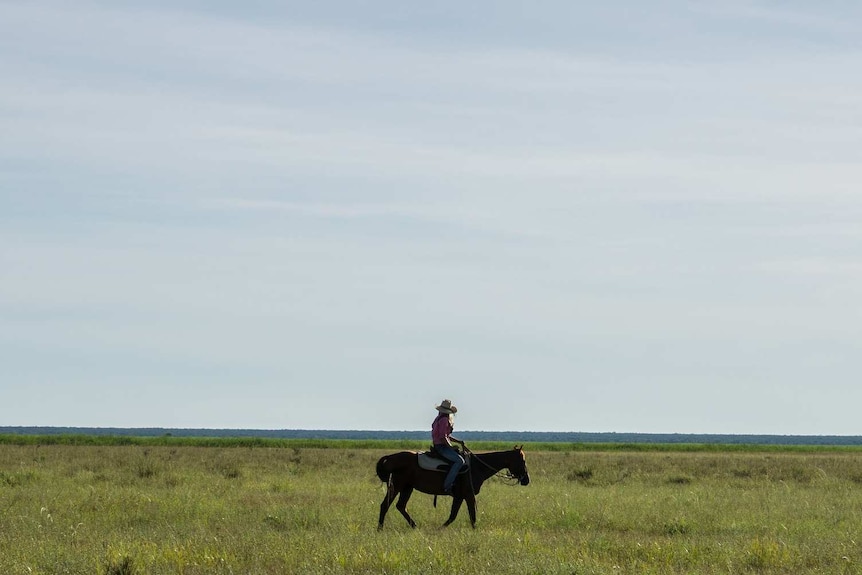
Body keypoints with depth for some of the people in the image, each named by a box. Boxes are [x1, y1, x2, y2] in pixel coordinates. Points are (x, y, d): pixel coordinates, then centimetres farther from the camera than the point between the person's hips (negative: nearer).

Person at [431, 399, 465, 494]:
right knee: (460, 461, -24)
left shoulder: (439, 419, 18)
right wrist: (451, 448, -12)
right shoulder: (444, 420, -14)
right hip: (441, 446, -11)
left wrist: (459, 442, 15)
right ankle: (447, 485, -29)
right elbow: (443, 437, -20)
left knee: (461, 456, 19)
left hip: (441, 446, 11)